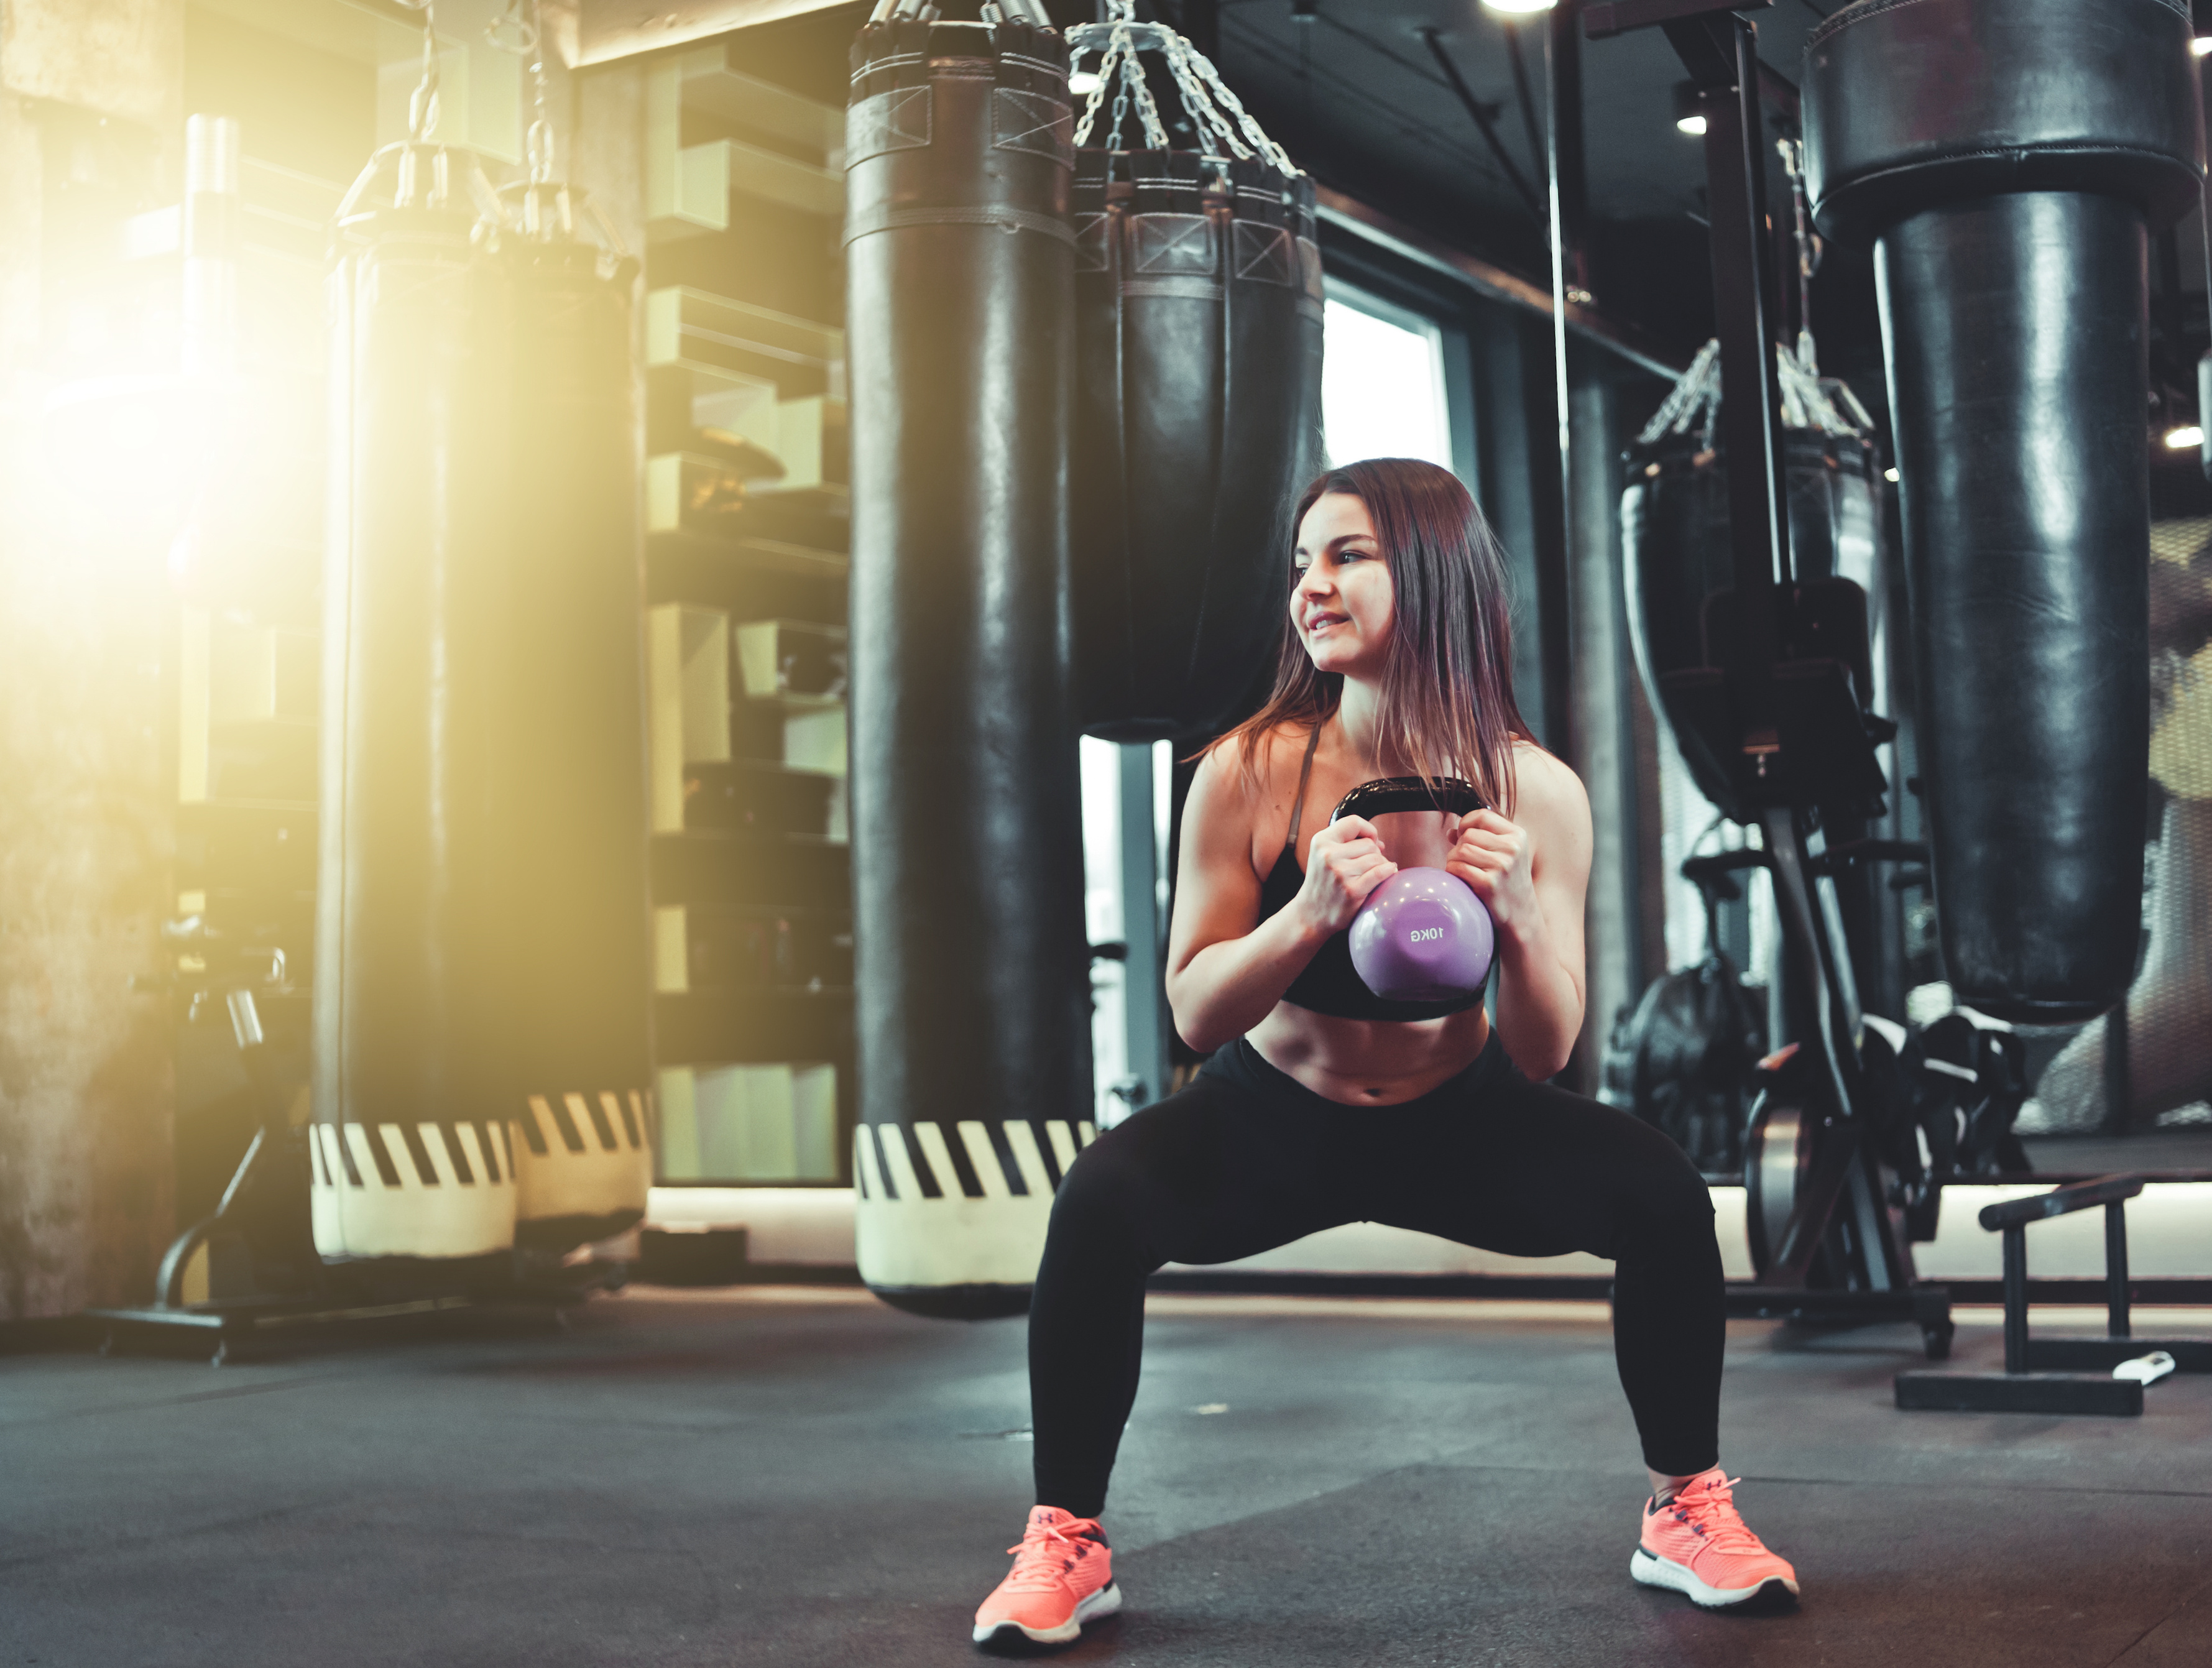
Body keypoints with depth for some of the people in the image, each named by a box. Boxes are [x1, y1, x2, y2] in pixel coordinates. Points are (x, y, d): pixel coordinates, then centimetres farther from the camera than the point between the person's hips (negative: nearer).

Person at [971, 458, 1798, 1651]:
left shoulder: (1536, 792, -15)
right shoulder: (1248, 774, -19)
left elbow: (1542, 1058, -11)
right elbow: (1194, 1014, -15)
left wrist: (1521, 919, -31)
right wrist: (1308, 915, -34)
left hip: (1457, 1117, 1)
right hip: (1274, 1115, -1)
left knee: (1661, 1193, -23)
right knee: (1099, 1205, -29)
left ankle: (1688, 1511, 3)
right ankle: (1064, 1546, -8)